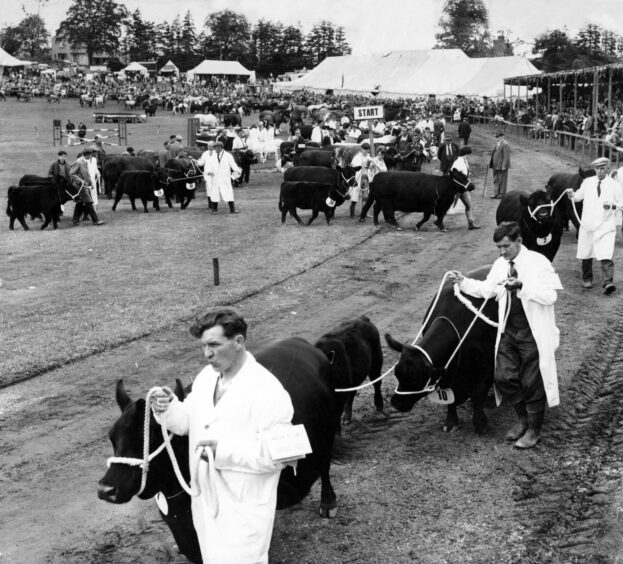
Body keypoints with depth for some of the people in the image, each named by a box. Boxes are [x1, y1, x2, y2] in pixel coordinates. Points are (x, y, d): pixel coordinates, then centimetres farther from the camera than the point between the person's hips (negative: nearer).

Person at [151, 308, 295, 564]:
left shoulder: (269, 392, -22)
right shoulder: (205, 377, 3)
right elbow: (187, 422, 12)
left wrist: (224, 450, -26)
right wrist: (169, 408, -10)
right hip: (206, 503, 8)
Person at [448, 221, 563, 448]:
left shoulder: (538, 262, -13)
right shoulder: (500, 264, 6)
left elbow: (550, 295, -22)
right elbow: (486, 289, 15)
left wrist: (522, 286, -32)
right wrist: (463, 281, 2)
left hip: (533, 334, -6)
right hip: (508, 331, 6)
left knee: (532, 383, 3)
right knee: (503, 377, 5)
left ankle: (534, 430, 22)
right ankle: (522, 418, 30)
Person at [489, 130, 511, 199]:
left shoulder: (505, 144, -15)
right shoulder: (498, 143, 14)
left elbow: (506, 156, -19)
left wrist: (504, 166, -22)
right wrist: (491, 162, 13)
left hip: (501, 166, -9)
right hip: (496, 165, 9)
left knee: (502, 180, 1)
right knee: (496, 180, 11)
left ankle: (502, 194, 10)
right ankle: (496, 194, 17)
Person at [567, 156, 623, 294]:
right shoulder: (587, 182, 7)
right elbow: (579, 196, 16)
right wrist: (572, 194, -6)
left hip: (606, 226, -3)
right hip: (588, 225, 3)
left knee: (606, 256, -17)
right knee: (586, 255, 12)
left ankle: (608, 283, -22)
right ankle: (587, 279, 32)